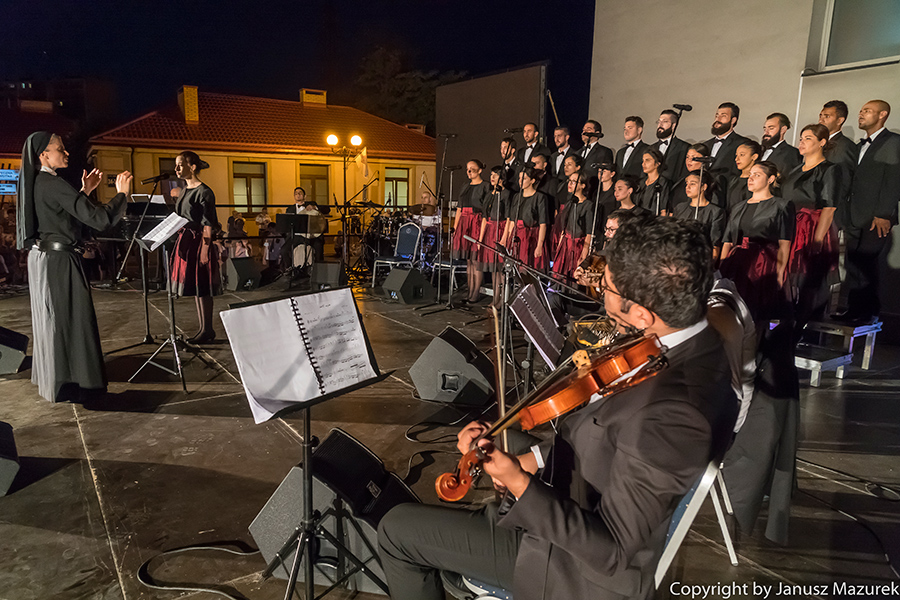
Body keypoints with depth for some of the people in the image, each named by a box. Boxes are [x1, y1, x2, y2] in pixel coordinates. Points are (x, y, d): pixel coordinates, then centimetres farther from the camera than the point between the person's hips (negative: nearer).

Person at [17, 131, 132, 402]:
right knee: (69, 320, -1)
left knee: (52, 319, 20)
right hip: (59, 261, -10)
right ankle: (70, 385, 7)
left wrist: (85, 191, 17)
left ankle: (52, 378, 34)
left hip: (41, 257, 10)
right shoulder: (53, 184, -19)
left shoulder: (34, 183, 9)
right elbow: (99, 219, -26)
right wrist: (121, 193, -13)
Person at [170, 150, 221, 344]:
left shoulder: (203, 192, -13)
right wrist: (180, 242, 18)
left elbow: (208, 225, -16)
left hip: (199, 242, -9)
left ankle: (207, 330, 6)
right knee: (194, 288, 12)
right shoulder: (185, 189, 14)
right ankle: (203, 328, 20)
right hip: (185, 241, 9)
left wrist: (205, 250, -19)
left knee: (201, 288, -3)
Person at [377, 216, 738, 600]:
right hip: (579, 504, 9)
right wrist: (533, 460, -1)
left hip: (588, 569, -9)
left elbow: (612, 550, -30)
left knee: (397, 530, 0)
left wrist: (518, 483, -34)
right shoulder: (695, 347, -8)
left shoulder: (667, 415, -38)